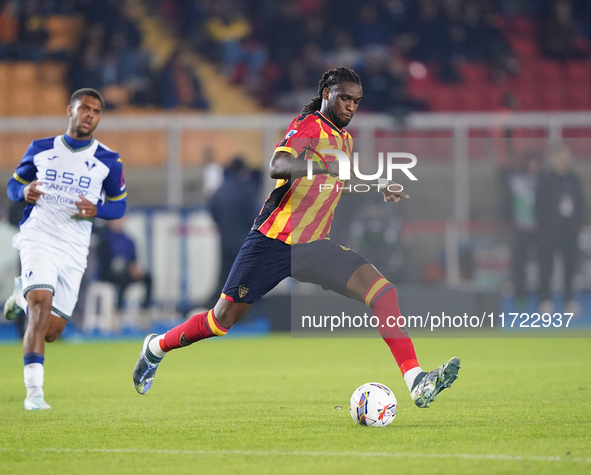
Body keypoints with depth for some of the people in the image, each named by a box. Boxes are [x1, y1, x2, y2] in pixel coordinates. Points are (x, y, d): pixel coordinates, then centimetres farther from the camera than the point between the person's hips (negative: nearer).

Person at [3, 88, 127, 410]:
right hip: (38, 241, -2)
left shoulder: (108, 161, 4)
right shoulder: (40, 149, 6)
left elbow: (119, 205, 10)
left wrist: (96, 210, -13)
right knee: (42, 306, -23)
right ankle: (34, 391, -22)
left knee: (52, 330, 4)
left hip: (74, 251, 2)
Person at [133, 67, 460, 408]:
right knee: (223, 320, 1)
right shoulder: (309, 125, -10)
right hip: (273, 240, -6)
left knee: (383, 292, -15)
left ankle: (417, 383, -23)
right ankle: (157, 347, 29)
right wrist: (324, 166, -44)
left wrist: (378, 187, 23)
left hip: (314, 248, 6)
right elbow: (278, 166, -30)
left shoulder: (345, 139, 15)